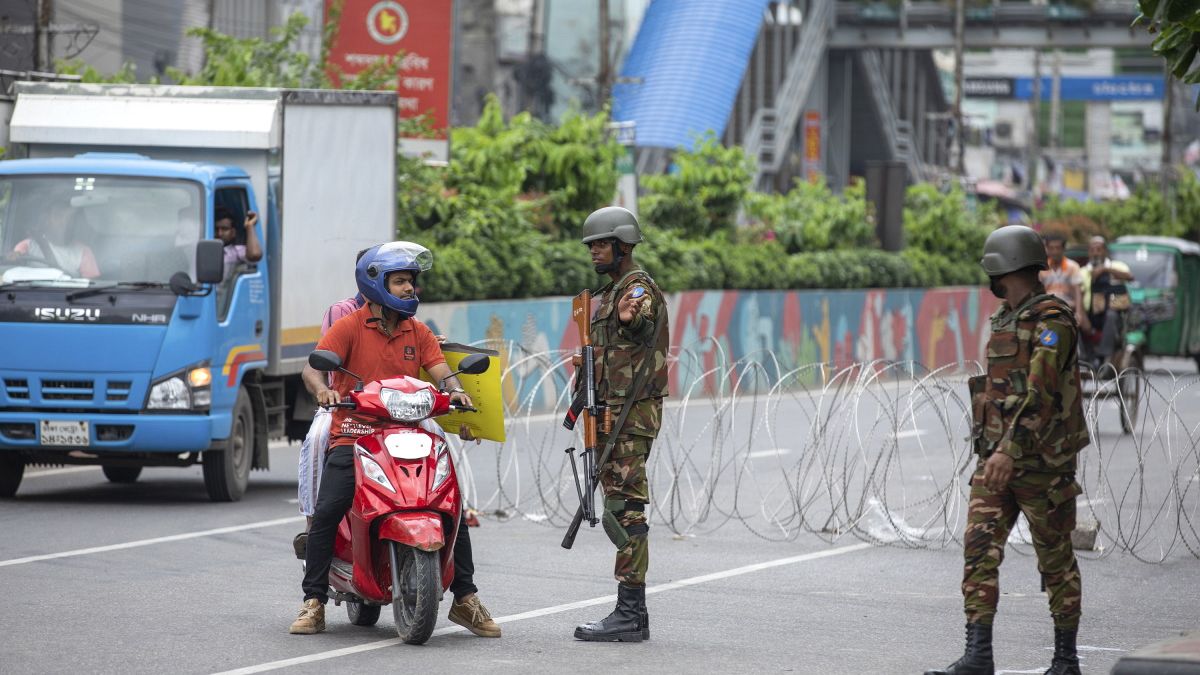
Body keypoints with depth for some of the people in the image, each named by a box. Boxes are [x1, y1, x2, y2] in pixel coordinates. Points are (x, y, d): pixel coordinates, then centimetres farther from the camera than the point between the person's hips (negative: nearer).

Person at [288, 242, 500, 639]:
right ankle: (314, 603, -11)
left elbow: (441, 371, 4)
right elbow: (313, 367, -10)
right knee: (326, 512, -21)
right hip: (353, 436, -4)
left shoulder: (419, 333, 14)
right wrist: (322, 390, -32)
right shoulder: (349, 327, 0)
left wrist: (456, 390, -20)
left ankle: (465, 599, 7)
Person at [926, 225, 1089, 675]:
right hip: (996, 457, 8)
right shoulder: (1004, 321, 15)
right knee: (979, 549, -6)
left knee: (1056, 561, 4)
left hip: (1042, 461, -8)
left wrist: (1010, 450, -31)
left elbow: (1039, 390, -24)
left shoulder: (1052, 322, -14)